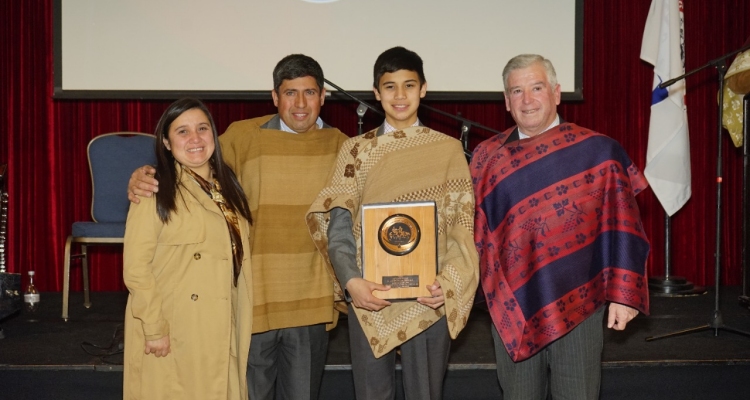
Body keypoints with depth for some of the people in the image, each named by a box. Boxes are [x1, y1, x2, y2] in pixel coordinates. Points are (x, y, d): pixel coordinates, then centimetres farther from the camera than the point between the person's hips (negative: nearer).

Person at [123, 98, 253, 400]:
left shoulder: (228, 189, 12)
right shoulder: (156, 191, -9)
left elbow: (238, 260, 13)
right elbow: (136, 267, -13)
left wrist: (242, 328, 8)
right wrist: (154, 329, -16)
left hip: (221, 333, 6)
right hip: (170, 335, -6)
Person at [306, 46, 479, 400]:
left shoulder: (448, 150, 2)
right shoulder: (356, 150, 4)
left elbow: (463, 227, 1)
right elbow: (339, 226, 0)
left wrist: (449, 282, -15)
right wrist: (351, 281, -16)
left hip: (429, 298, 0)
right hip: (368, 296, 1)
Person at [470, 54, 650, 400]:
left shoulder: (598, 151, -5)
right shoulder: (487, 157, 2)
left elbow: (621, 228, -5)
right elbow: (474, 230, 8)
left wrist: (623, 294, -7)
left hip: (578, 305, -2)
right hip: (512, 307, 2)